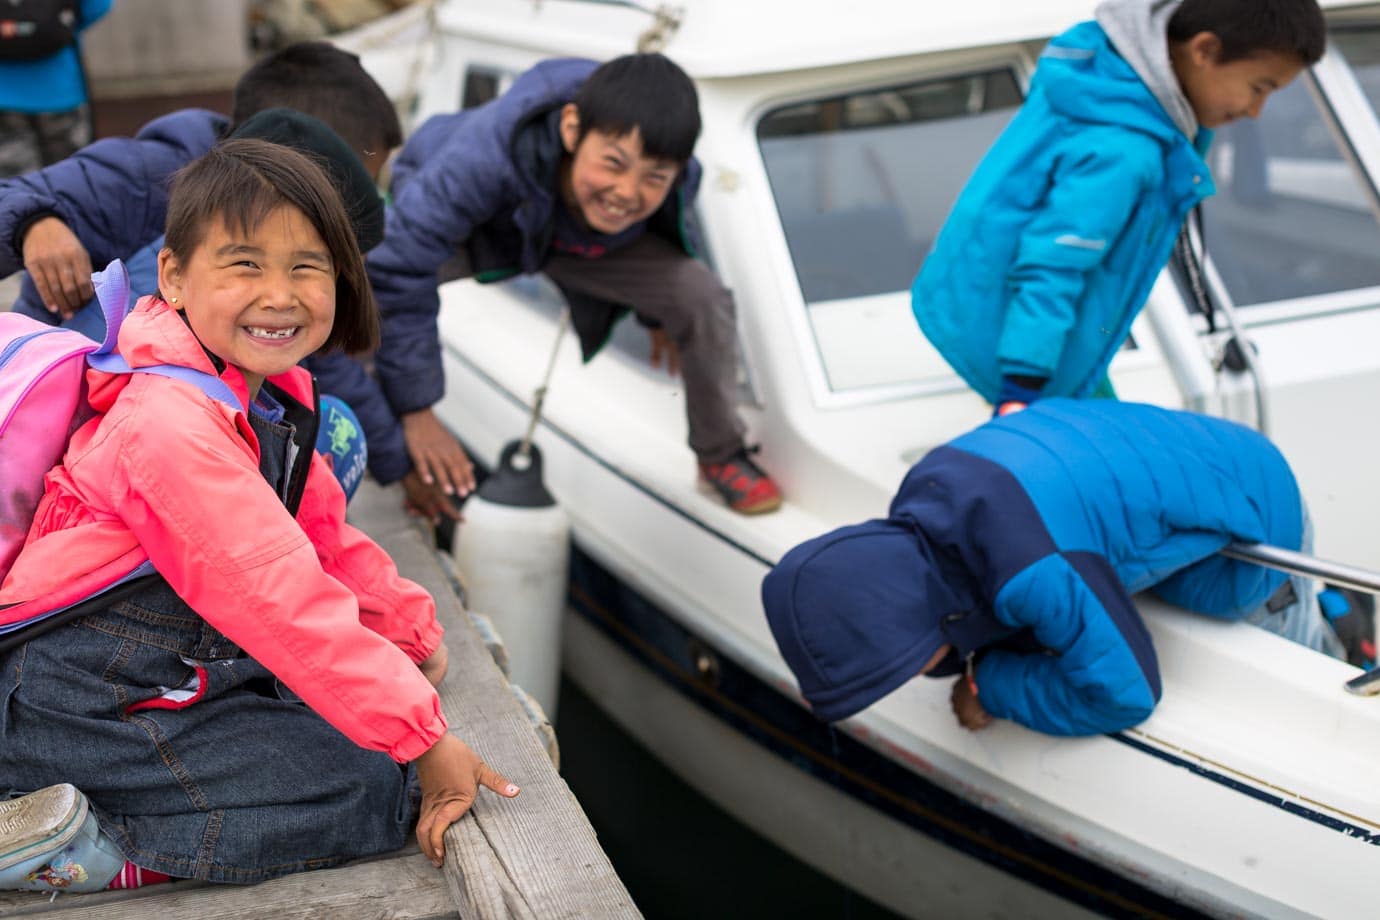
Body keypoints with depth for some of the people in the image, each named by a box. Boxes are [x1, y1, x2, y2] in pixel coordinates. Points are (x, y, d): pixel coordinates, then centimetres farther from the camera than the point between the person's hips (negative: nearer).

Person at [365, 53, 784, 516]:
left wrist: (660, 316, 16)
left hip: (575, 245, 3)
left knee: (702, 296, -17)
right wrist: (415, 413, -38)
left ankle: (721, 456, 10)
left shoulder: (676, 181, -30)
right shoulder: (486, 153, -47)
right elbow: (398, 272, -42)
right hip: (463, 226, -2)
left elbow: (664, 235, -3)